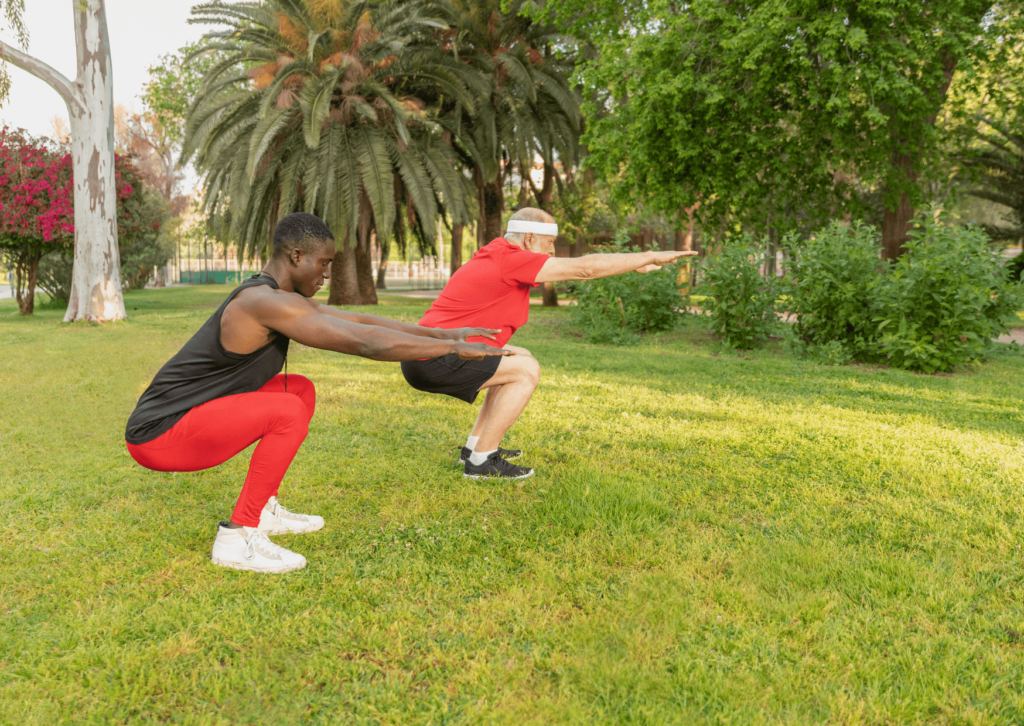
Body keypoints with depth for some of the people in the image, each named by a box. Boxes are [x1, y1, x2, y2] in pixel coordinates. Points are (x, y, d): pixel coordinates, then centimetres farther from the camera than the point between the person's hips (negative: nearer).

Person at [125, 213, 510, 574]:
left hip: (189, 420, 10)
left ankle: (262, 510, 18)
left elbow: (358, 320, 11)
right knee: (288, 412, -26)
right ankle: (237, 536, -13)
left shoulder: (280, 297, 8)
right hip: (158, 436, -10)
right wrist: (453, 349, -20)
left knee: (301, 390, 14)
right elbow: (367, 342, -28)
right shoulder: (266, 302, -24)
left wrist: (444, 333, 8)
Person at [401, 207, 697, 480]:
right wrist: (650, 256, -6)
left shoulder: (497, 256, 16)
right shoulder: (508, 259, -14)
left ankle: (475, 446, 22)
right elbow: (584, 268, -15)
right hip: (434, 360, -10)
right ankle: (480, 461, -5)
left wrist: (635, 264, 25)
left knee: (522, 358, 20)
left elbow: (574, 269, 26)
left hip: (426, 354, 10)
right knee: (526, 370, -12)